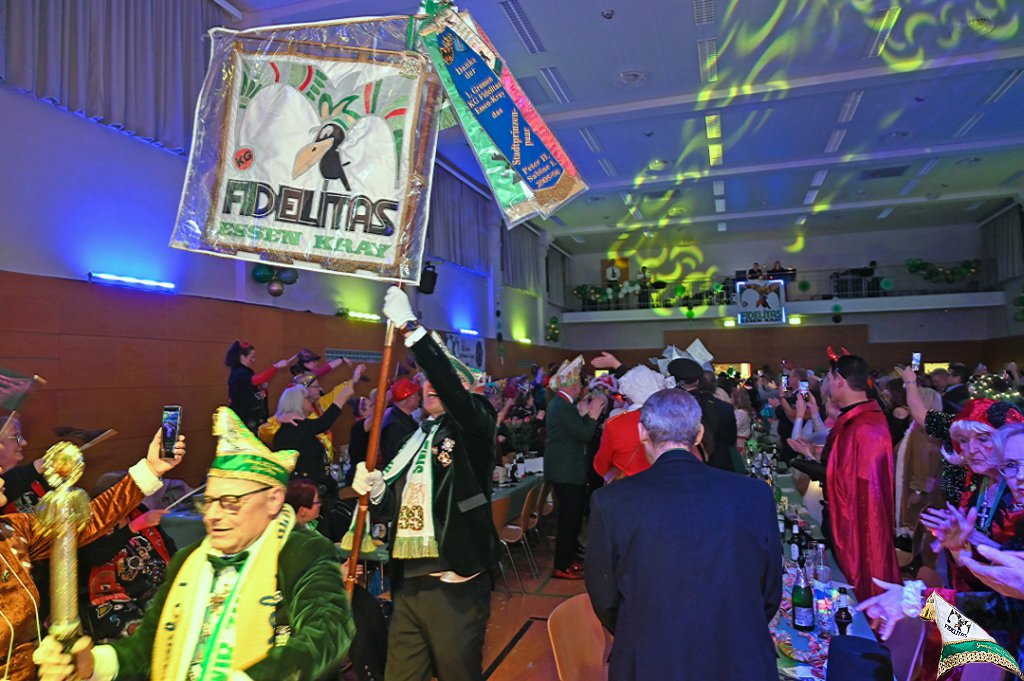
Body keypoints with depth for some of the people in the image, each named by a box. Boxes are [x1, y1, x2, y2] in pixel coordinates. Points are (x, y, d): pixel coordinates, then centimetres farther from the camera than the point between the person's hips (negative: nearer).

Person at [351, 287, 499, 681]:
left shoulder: (474, 426, -6)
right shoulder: (412, 437, 13)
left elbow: (449, 385, -26)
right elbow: (392, 507, 13)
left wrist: (410, 327, -27)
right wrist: (374, 491, -9)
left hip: (454, 585, -6)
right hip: (407, 581, 6)